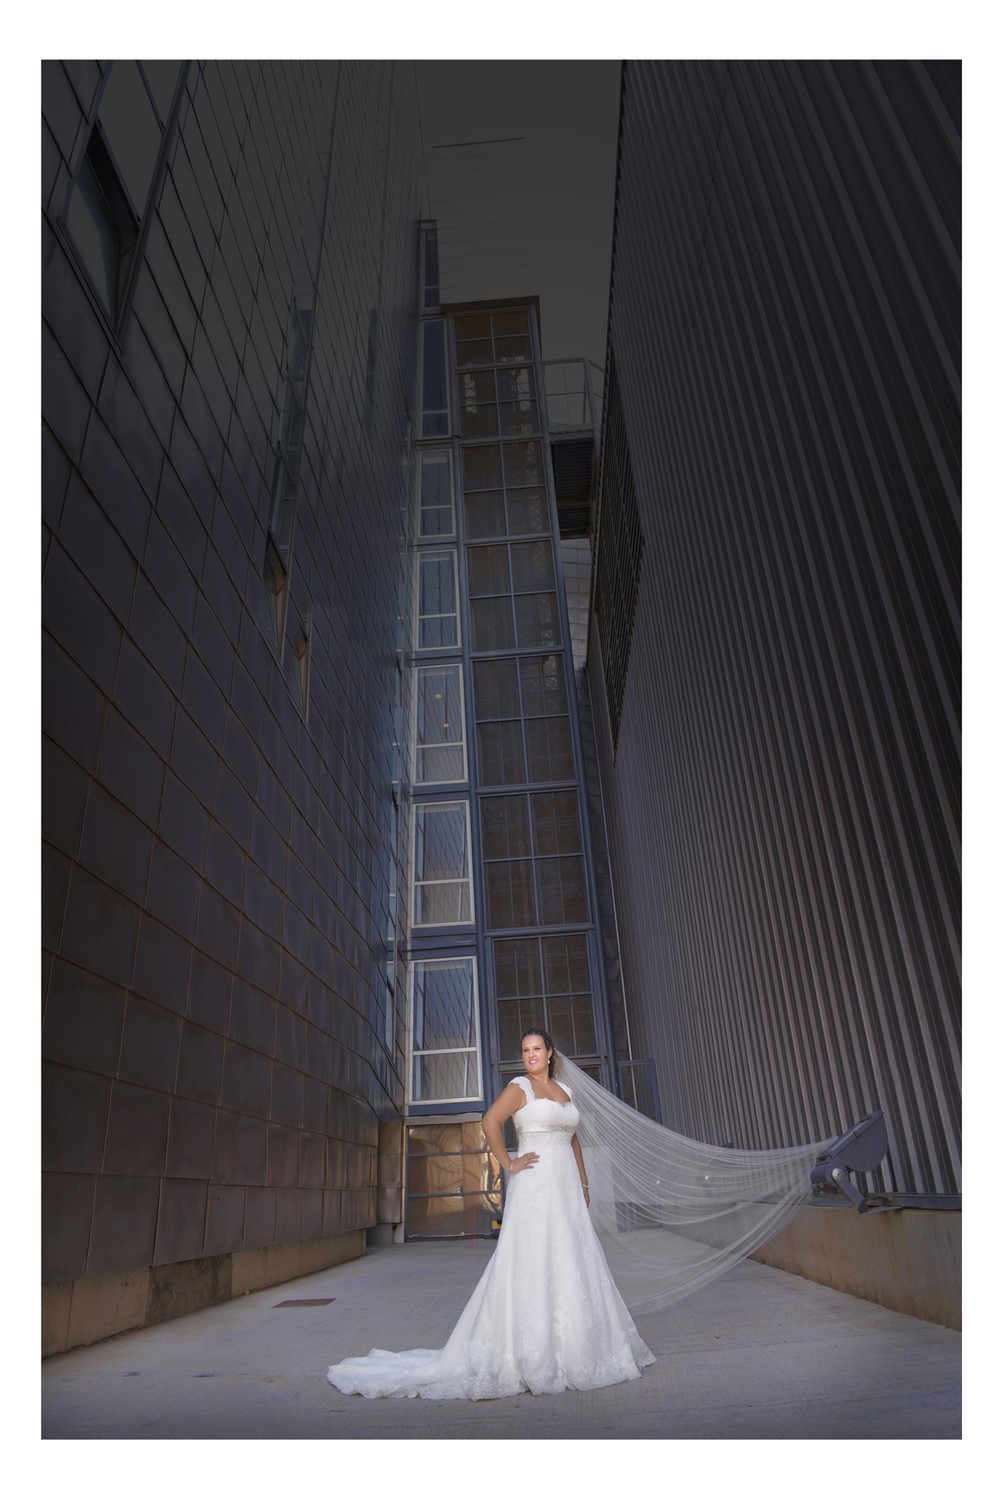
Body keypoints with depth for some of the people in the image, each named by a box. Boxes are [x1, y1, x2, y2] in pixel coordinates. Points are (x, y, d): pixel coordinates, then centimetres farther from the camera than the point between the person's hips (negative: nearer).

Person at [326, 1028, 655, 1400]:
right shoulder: (519, 1087, -5)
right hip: (535, 1187, -7)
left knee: (572, 1267, 11)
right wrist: (509, 1165, -16)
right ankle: (531, 1356, 7)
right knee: (532, 1264, -4)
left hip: (567, 1188, 7)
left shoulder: (566, 1090, 14)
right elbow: (490, 1121, -17)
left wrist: (584, 1183, 15)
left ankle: (573, 1349, 25)